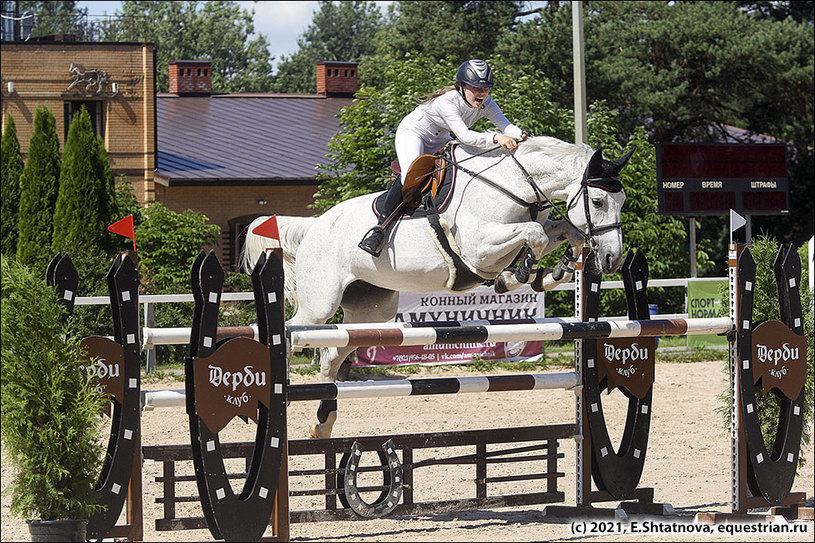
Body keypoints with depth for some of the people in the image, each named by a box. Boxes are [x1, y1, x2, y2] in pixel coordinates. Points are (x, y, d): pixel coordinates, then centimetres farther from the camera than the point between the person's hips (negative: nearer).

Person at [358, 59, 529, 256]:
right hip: (411, 133, -8)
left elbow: (504, 124, -25)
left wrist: (520, 135, -48)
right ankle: (379, 227, -33)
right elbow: (464, 136, -46)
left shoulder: (485, 104, -14)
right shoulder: (447, 102, -35)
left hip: (438, 141, 8)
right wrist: (495, 138, -59)